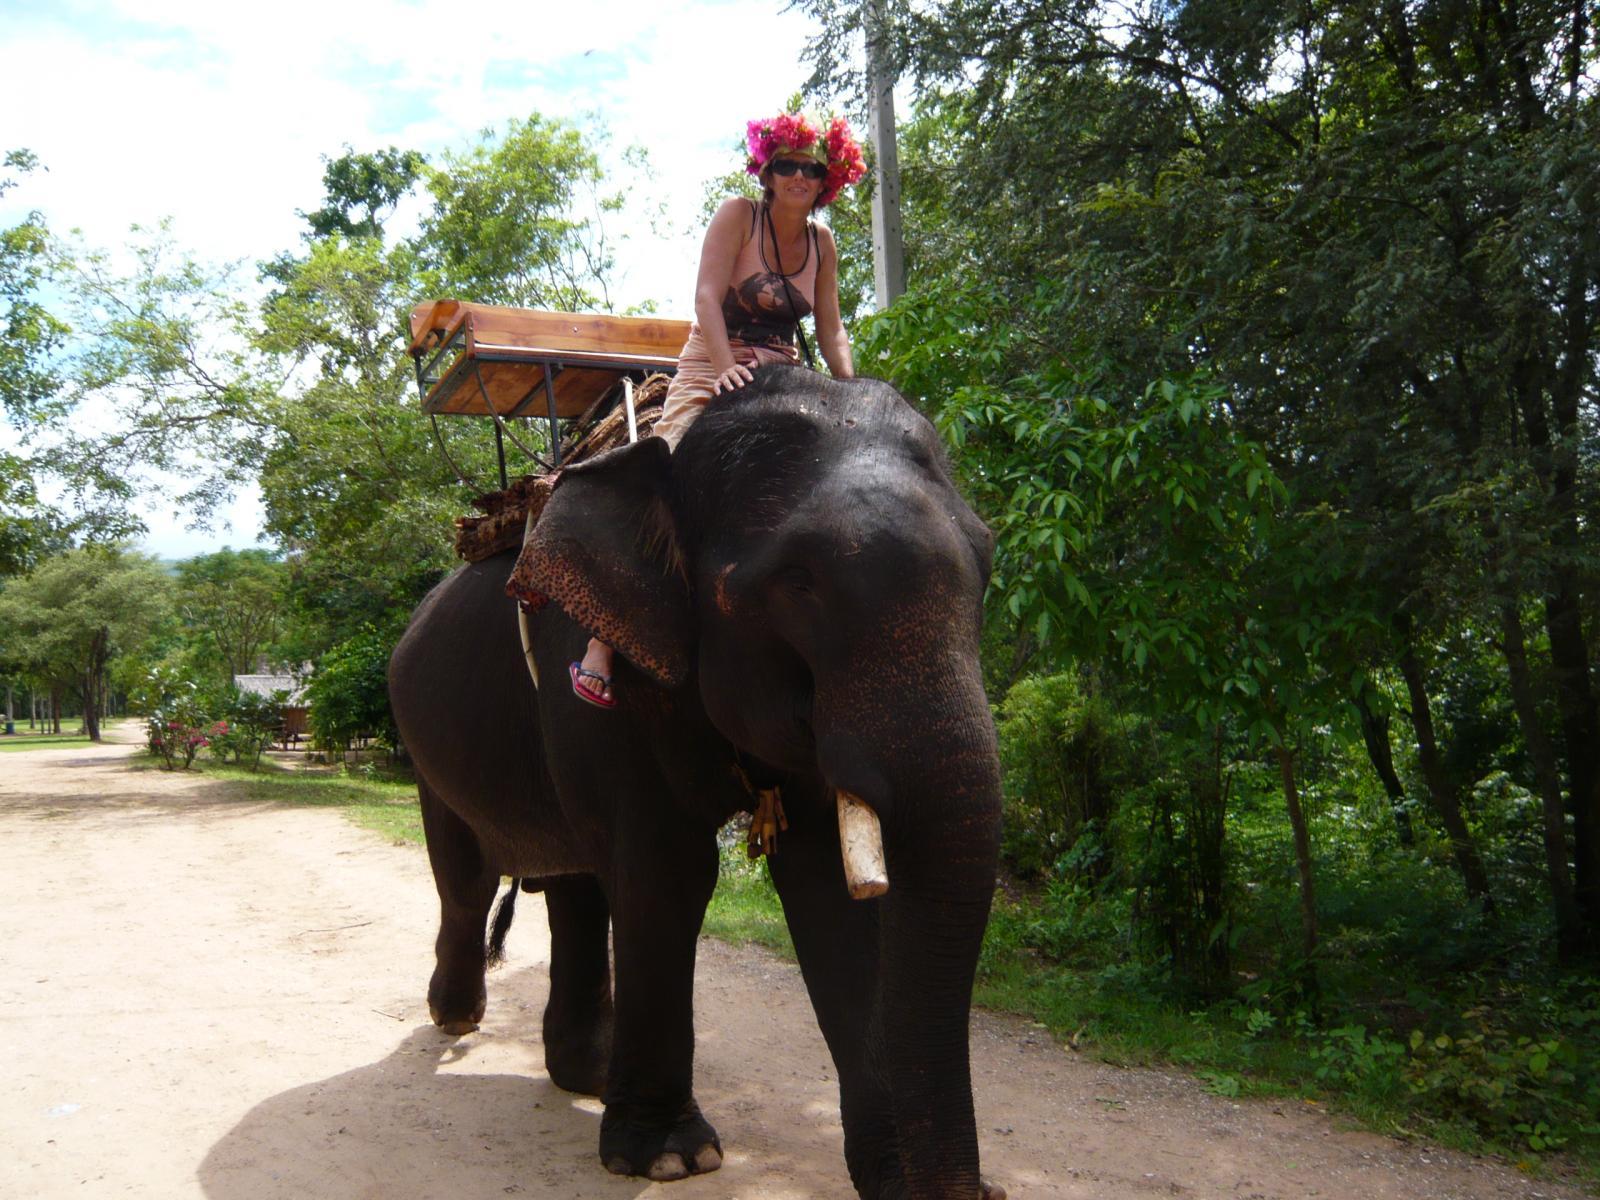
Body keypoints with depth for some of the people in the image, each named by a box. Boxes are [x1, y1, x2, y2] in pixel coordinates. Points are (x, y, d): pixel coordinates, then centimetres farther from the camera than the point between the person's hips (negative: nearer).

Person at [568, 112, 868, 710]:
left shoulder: (821, 242, 12)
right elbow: (707, 294, -14)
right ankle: (600, 648, -26)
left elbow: (830, 331, 11)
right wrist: (726, 367, -30)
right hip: (713, 373, -6)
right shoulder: (738, 215, -2)